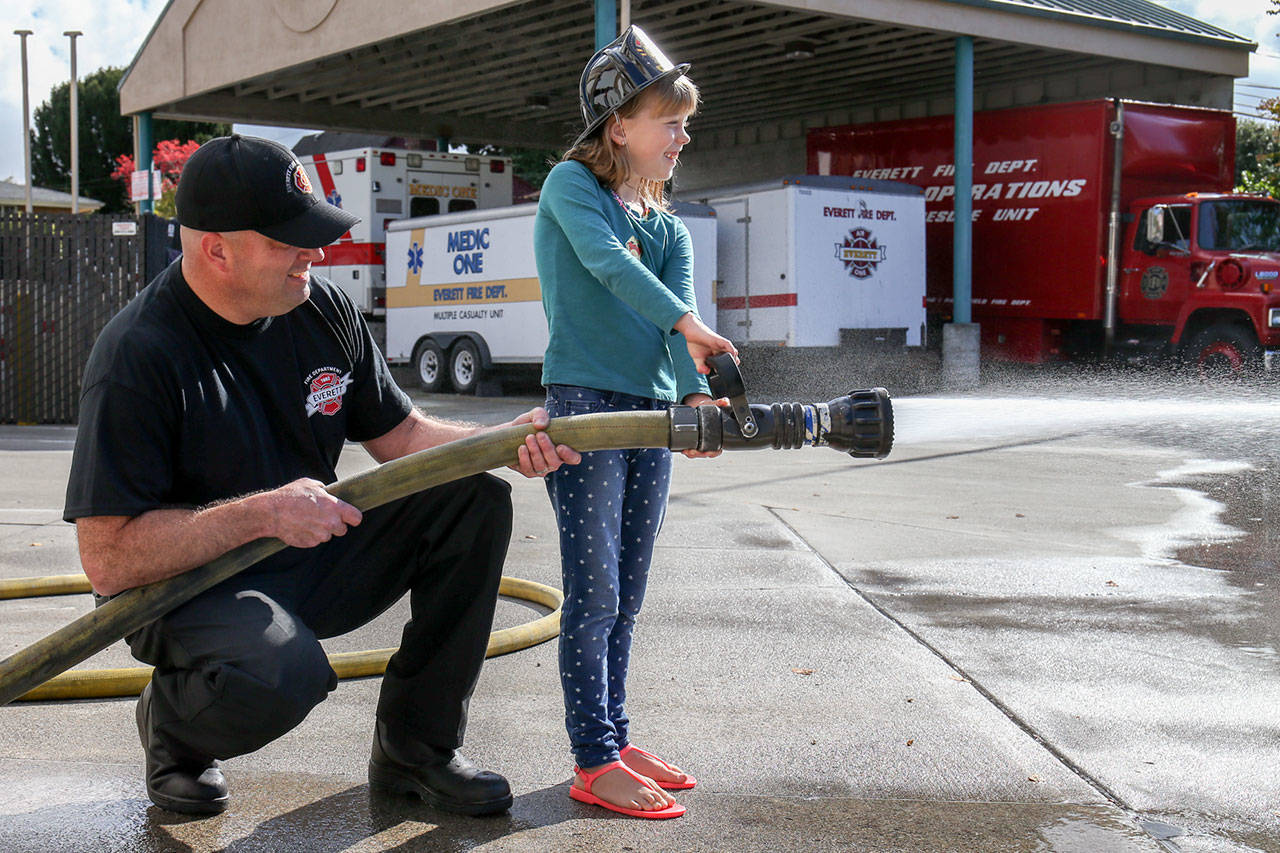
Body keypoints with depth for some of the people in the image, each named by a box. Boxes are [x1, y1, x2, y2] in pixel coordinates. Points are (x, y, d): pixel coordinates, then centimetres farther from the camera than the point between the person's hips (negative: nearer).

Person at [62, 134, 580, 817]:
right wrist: (261, 513, -31)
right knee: (282, 671, -38)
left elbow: (396, 434, 8)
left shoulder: (323, 310, -3)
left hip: (312, 563, 7)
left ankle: (414, 748, 2)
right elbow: (107, 559, -25)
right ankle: (172, 722, 2)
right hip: (184, 589, -7)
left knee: (474, 502, -8)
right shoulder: (138, 355, -23)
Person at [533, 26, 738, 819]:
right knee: (594, 593, -5)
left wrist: (695, 394, -21)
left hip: (653, 415, 6)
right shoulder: (570, 185, 0)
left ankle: (615, 738, 22)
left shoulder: (671, 230, 15)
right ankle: (594, 763, 1)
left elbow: (680, 308, -2)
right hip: (583, 405, -6)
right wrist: (686, 323, -32)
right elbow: (605, 259, -19)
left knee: (626, 597, 11)